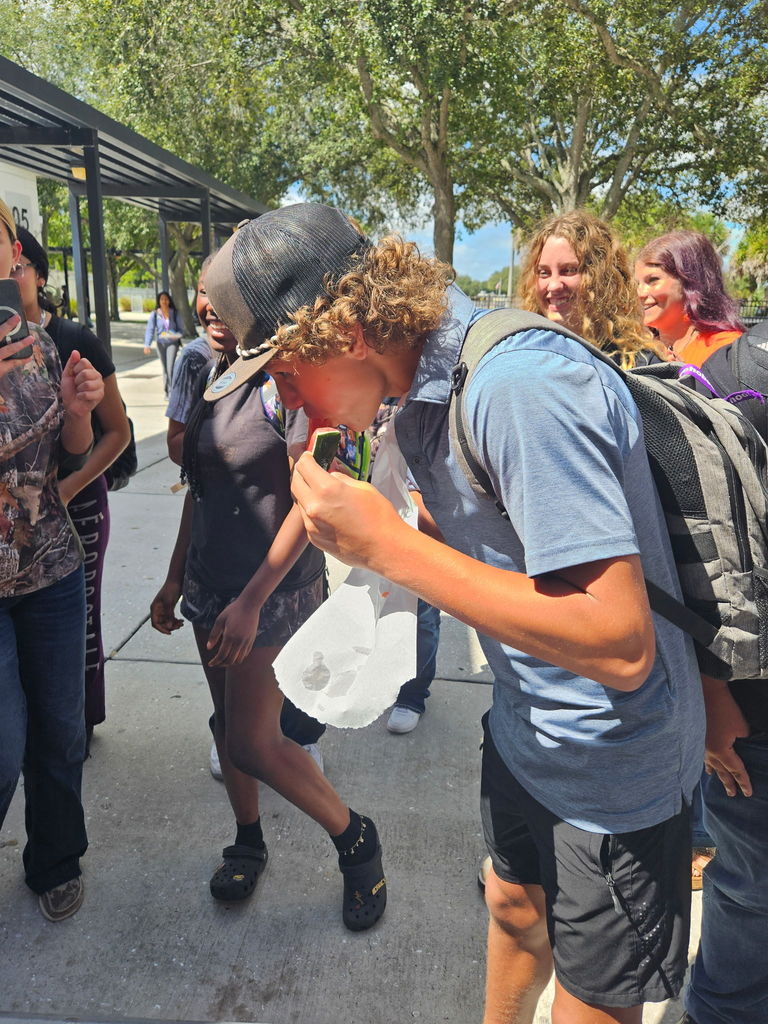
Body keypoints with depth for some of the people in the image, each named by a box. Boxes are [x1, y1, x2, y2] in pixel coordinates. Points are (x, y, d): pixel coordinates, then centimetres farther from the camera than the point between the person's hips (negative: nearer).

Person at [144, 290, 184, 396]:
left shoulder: (174, 313, -3)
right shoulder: (154, 314, -4)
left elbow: (180, 328, 4)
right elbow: (150, 330, -8)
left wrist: (178, 334, -20)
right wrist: (147, 345, -19)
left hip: (172, 343, -1)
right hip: (160, 343, 1)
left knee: (170, 366, -15)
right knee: (164, 368, 9)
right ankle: (166, 391, 21)